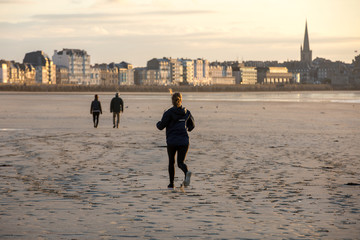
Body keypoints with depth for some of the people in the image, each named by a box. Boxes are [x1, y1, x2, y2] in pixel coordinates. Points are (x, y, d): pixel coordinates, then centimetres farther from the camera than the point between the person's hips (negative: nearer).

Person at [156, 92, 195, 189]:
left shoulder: (169, 112, -6)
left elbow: (161, 126, -7)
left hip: (172, 141, -2)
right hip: (184, 141, 2)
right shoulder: (186, 112, 6)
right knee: (181, 162, 5)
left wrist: (158, 123, 16)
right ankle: (187, 172, -29)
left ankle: (171, 183, 18)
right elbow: (192, 125, 17)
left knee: (171, 162, 15)